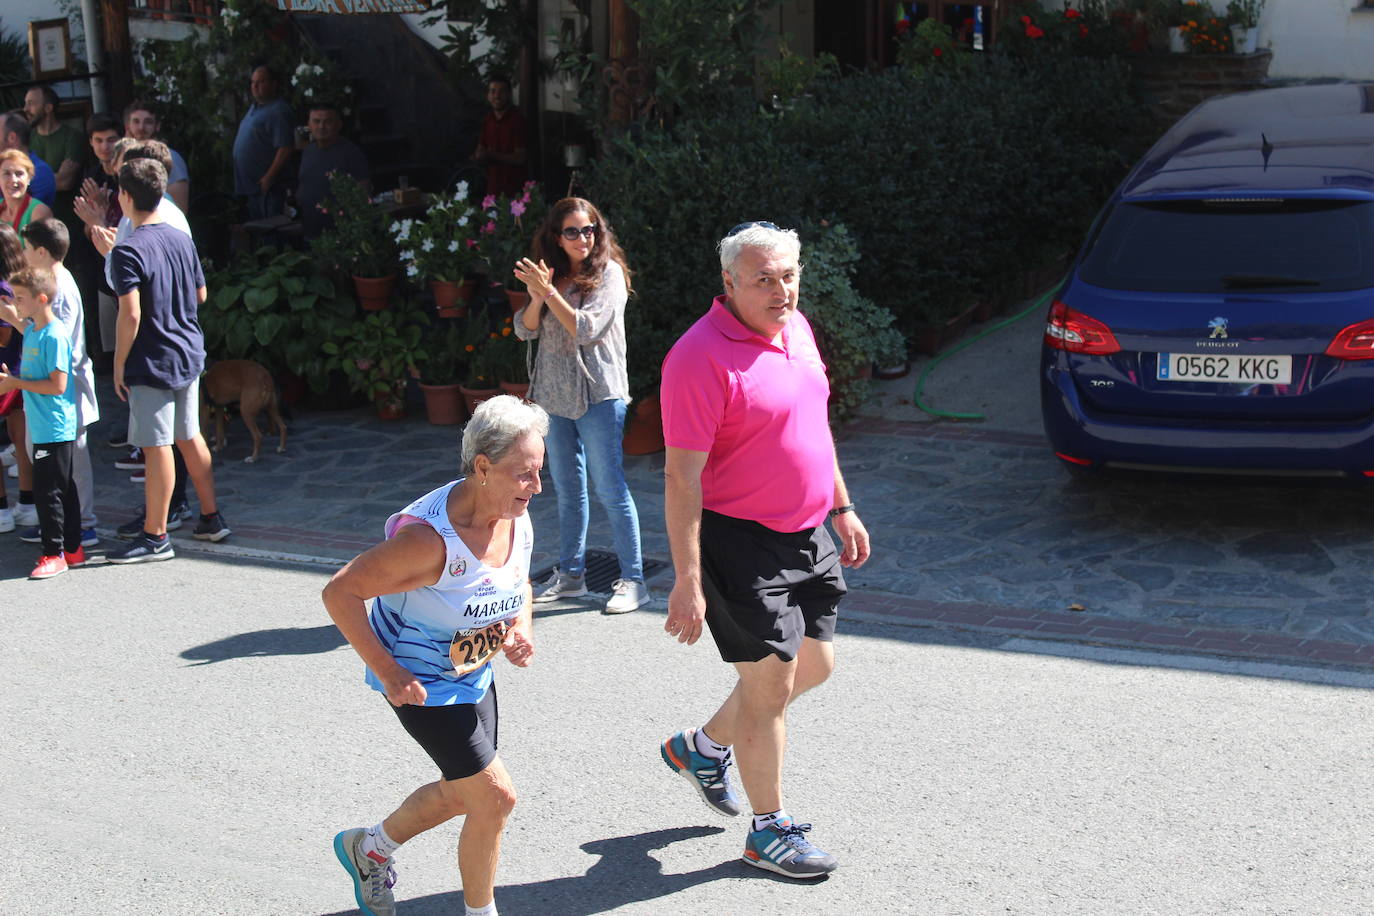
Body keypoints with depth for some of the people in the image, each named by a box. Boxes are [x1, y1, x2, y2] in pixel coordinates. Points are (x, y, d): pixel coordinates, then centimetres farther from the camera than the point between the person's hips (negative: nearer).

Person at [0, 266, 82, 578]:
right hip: (43, 427, 9)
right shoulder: (32, 330, 12)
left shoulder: (54, 335, -17)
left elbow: (57, 385, -21)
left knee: (48, 491, -4)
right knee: (62, 489, 14)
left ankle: (54, 554, 4)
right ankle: (72, 549, 22)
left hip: (54, 429, -9)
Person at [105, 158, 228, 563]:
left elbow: (131, 315, -21)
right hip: (189, 354, 7)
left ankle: (155, 537, 5)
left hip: (152, 362, -7)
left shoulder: (129, 251, -16)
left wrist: (119, 364, -12)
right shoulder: (182, 240, 5)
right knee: (190, 436, 17)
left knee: (157, 446, -2)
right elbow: (201, 294, 14)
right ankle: (211, 518, 25)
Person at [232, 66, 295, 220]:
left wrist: (268, 178, -23)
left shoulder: (278, 110, -15)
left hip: (266, 186, -10)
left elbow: (285, 148, -22)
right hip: (250, 184, 10)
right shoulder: (254, 107, 15)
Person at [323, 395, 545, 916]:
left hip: (473, 674, 8)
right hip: (421, 682, -8)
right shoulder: (431, 537, -34)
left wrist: (520, 631, -8)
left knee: (461, 794, 21)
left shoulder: (517, 518, -10)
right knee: (495, 797, -6)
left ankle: (369, 848, 47)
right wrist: (387, 672, -26)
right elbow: (339, 593, -27)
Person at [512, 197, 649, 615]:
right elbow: (525, 329, 3)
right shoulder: (552, 275, 10)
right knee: (567, 490, 15)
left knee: (610, 488, -4)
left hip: (598, 395, -6)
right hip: (555, 395, 6)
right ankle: (571, 575, 26)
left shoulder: (609, 273, -7)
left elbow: (586, 330, -17)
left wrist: (548, 291, -18)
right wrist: (537, 295, -15)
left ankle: (633, 580, 3)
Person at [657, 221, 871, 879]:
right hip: (741, 542, -9)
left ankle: (701, 748, 37)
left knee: (813, 666, 17)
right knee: (771, 682, 0)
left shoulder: (796, 328, 6)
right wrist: (687, 580, -24)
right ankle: (769, 830, 18)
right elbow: (681, 477, -22)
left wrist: (841, 507, 20)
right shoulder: (702, 357, -21)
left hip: (807, 534, 9)